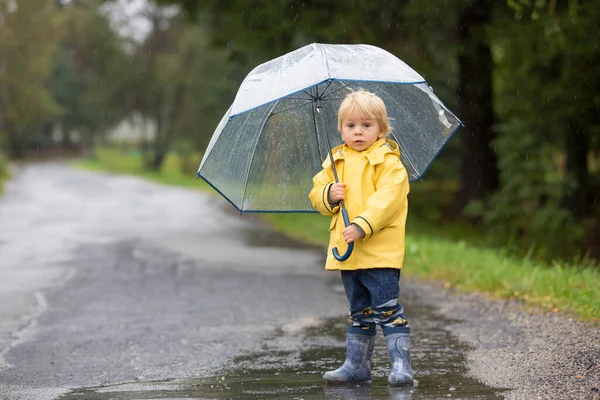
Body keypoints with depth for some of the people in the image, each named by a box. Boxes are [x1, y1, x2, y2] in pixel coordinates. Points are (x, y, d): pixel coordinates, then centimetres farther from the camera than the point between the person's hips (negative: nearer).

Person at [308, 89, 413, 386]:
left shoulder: (388, 162, -7)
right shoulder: (336, 162, 12)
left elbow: (387, 200, -18)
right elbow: (316, 192, 14)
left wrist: (362, 226, -28)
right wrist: (329, 194, -9)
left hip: (381, 249, -6)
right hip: (347, 250, 6)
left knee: (387, 309, -10)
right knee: (359, 312, 16)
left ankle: (401, 364, -7)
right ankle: (356, 365, 23)